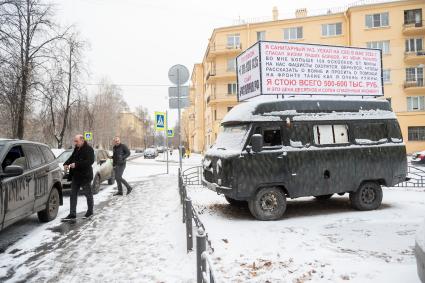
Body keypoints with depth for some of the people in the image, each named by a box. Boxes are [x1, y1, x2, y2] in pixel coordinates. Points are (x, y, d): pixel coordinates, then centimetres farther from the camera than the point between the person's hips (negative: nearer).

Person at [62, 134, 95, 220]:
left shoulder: (89, 149, -15)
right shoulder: (76, 149, 10)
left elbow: (90, 161, -25)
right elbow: (72, 158, 17)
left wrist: (76, 164, -30)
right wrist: (66, 164, -4)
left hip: (85, 176, -8)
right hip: (75, 176, 8)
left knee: (88, 194, 9)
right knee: (73, 195, 7)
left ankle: (90, 211, 26)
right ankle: (72, 214, 12)